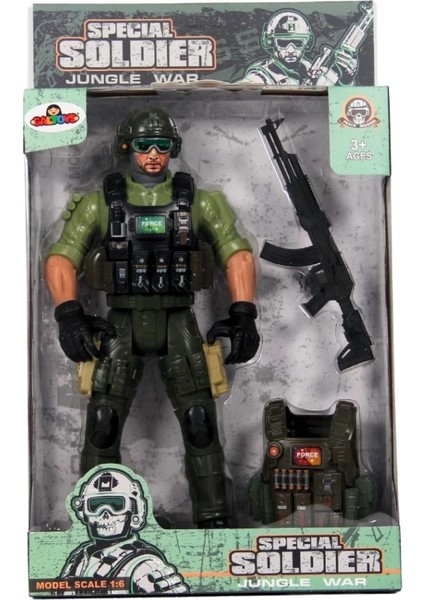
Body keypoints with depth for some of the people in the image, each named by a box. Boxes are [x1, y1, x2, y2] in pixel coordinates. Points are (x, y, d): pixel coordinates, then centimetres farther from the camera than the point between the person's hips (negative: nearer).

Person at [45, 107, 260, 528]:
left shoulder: (197, 201, 4)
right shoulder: (100, 202, 3)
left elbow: (237, 254, 0)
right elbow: (60, 257, -4)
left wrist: (244, 316, -12)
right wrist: (69, 315, -19)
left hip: (178, 324, 0)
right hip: (121, 325, 0)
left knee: (200, 424, -7)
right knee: (102, 425, -7)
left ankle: (214, 520, 5)